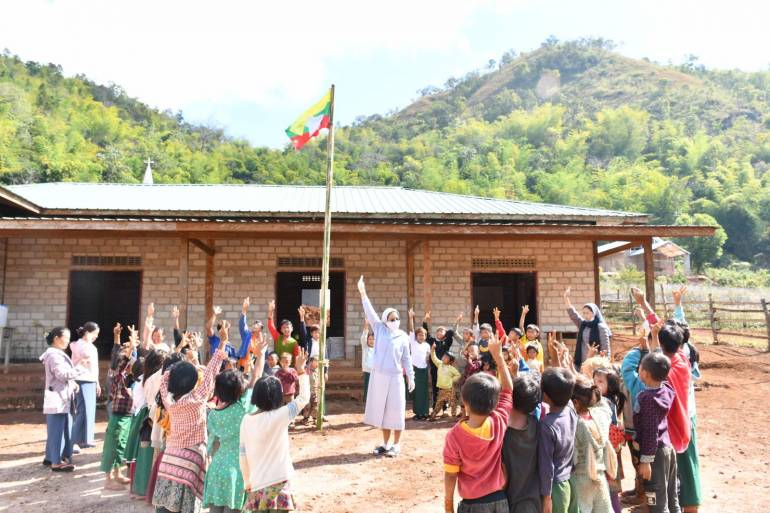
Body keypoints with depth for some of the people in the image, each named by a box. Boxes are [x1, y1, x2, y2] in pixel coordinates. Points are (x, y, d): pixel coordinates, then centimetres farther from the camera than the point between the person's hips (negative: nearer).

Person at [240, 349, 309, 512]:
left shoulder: (246, 420, -2)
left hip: (257, 482, 5)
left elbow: (243, 454, 5)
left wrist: (247, 481, 17)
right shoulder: (279, 416, -17)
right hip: (278, 481, -5)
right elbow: (304, 398, -9)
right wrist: (301, 370, -3)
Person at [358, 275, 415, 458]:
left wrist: (411, 377, 4)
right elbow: (370, 312, -5)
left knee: (396, 411, 2)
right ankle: (386, 443, 23)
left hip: (395, 377, -2)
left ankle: (396, 445, 14)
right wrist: (363, 293, -13)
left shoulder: (403, 337, 2)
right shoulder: (380, 330, 3)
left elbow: (406, 358, 7)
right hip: (379, 376, 2)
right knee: (381, 410, 10)